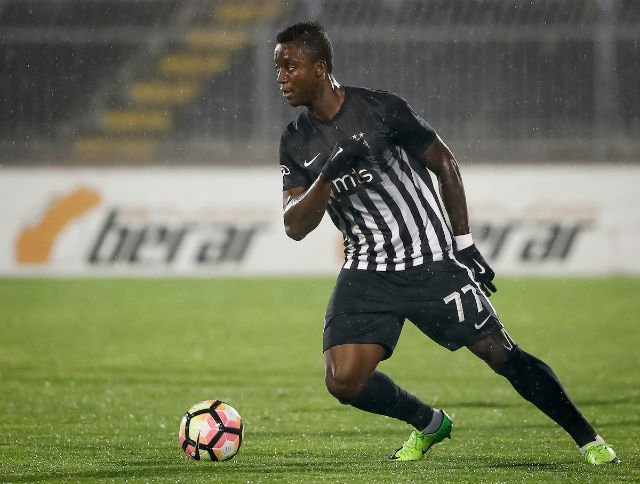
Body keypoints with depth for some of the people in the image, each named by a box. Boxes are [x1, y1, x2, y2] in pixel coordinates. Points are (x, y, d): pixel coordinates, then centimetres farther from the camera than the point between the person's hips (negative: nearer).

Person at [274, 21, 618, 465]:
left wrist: (465, 246, -2)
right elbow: (296, 226, -4)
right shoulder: (296, 144, 2)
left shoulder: (380, 110, -10)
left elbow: (445, 163, 0)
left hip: (431, 263, -4)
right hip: (367, 274, 4)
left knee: (501, 354, -5)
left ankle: (589, 440, 9)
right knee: (344, 380, -12)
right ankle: (429, 424, 16)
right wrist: (328, 174, -22)